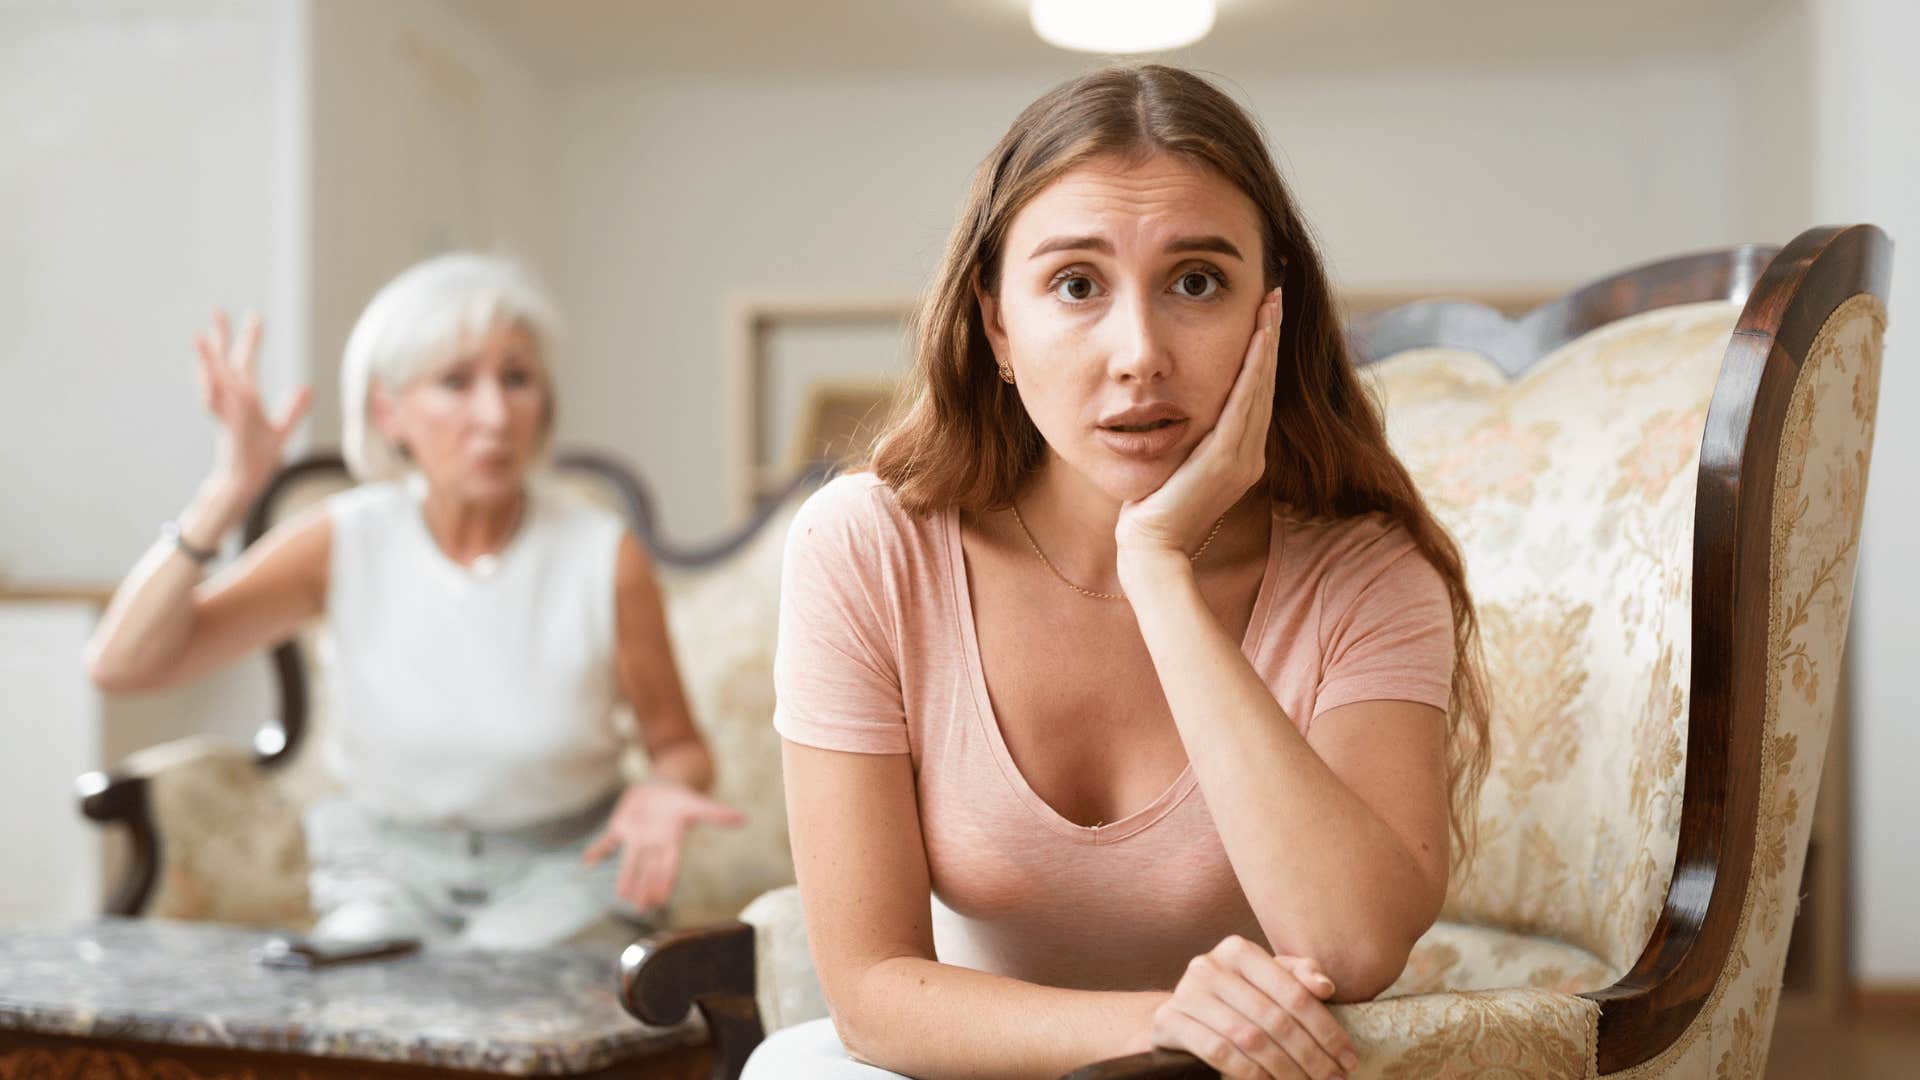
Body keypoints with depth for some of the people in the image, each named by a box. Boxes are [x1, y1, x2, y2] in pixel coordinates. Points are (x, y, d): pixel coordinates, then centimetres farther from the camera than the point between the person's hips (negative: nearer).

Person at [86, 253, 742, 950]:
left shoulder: (605, 559, -16)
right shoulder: (343, 545, -12)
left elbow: (679, 746, -1)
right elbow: (119, 665, -19)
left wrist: (661, 791, -25)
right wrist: (228, 492, -29)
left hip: (562, 871, -1)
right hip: (387, 872, 1)